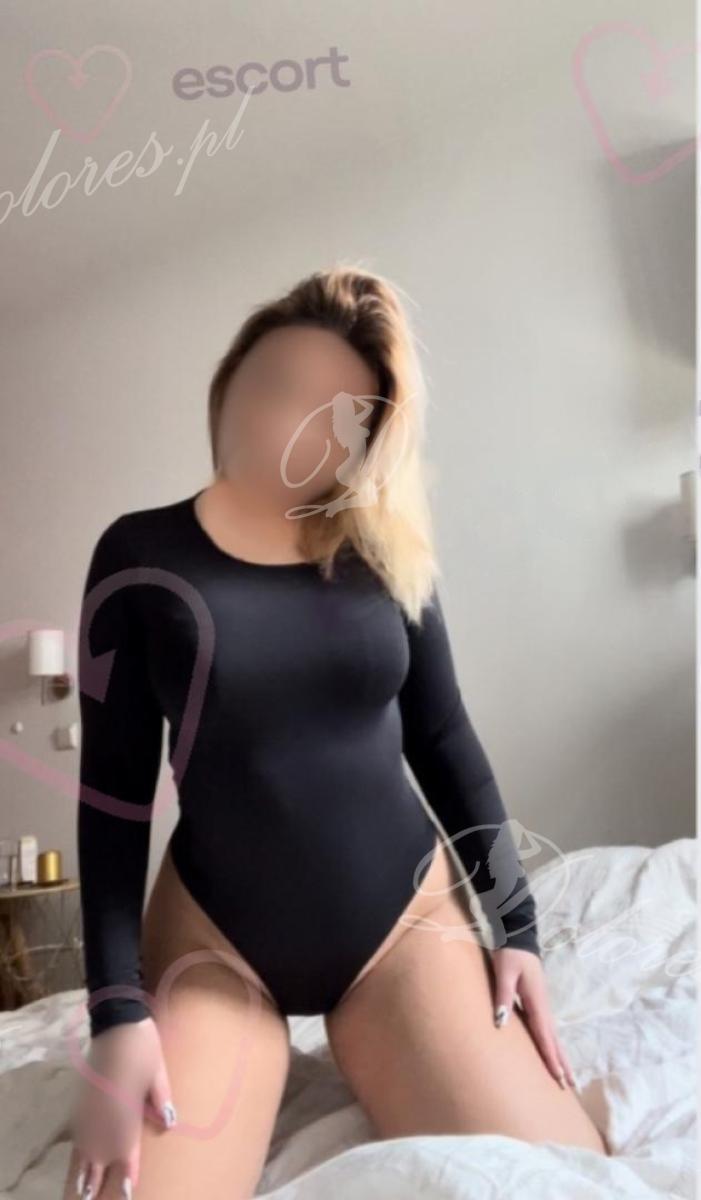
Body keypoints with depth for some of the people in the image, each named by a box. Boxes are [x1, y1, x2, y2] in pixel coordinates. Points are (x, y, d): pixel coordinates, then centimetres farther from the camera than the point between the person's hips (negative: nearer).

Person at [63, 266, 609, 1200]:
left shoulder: (387, 551, 0)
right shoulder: (143, 554, -5)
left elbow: (445, 740, 5)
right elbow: (114, 788, -6)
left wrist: (514, 923, 2)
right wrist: (118, 1007, -12)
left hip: (408, 913, 2)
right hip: (215, 934, -1)